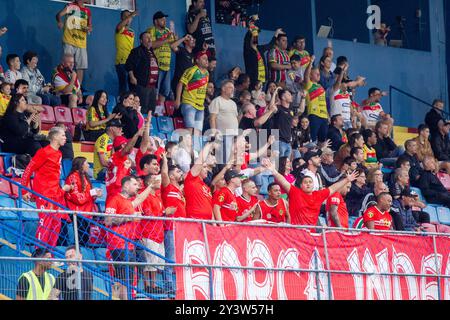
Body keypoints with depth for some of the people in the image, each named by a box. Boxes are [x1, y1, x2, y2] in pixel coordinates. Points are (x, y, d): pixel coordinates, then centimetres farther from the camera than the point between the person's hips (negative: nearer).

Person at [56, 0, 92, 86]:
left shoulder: (87, 11, 13)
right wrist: (60, 21, -38)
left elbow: (90, 27, 18)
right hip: (69, 41, -5)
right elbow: (59, 15, -16)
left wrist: (89, 29, -6)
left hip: (82, 43, 6)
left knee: (81, 66, 5)